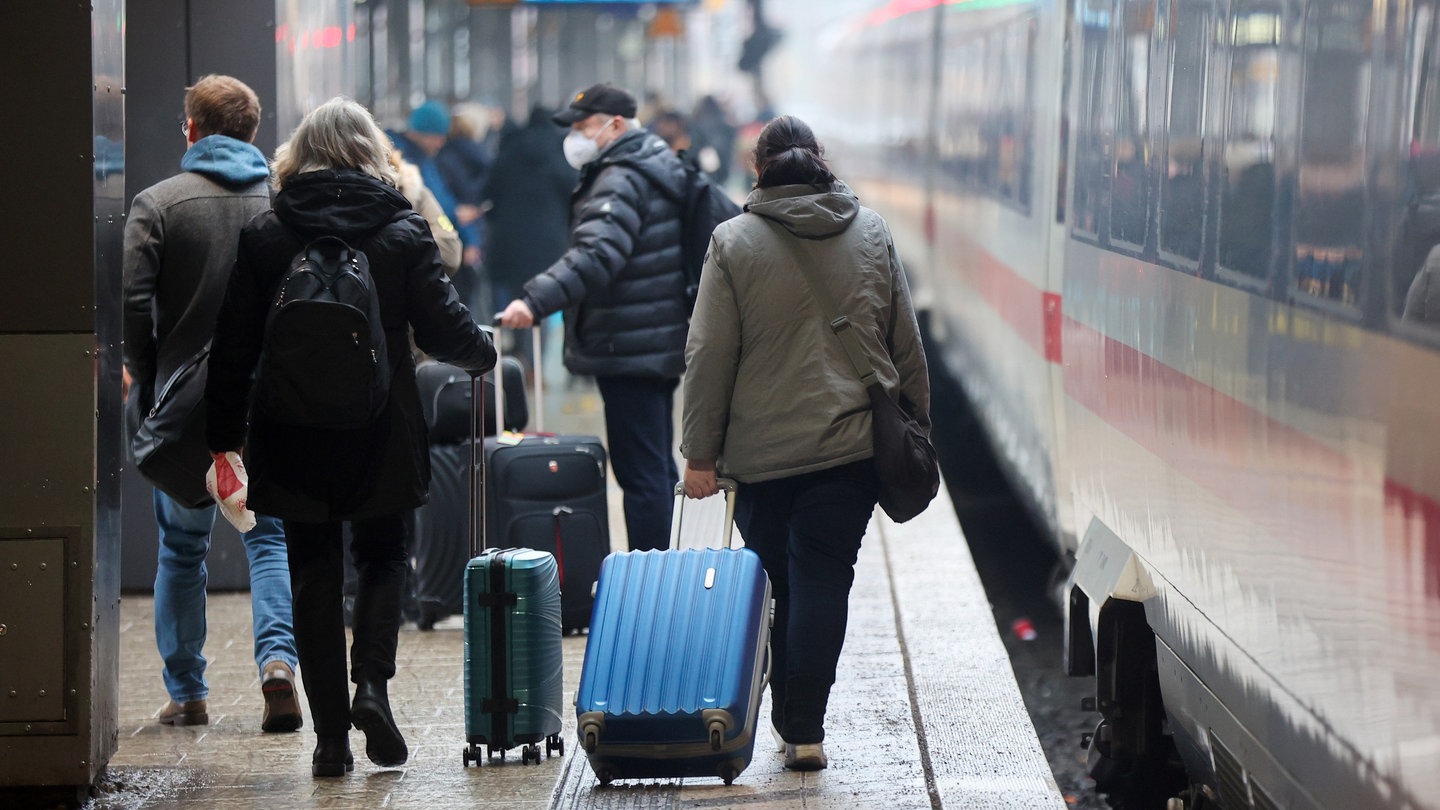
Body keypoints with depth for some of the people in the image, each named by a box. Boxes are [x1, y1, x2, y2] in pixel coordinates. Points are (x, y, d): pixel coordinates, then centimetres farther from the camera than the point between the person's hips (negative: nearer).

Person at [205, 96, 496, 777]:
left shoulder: (264, 236, -1)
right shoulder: (404, 232, -4)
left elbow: (234, 346, -1)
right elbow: (442, 329, -3)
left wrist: (224, 436, 6)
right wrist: (484, 353, 19)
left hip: (291, 440, 0)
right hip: (382, 437, 0)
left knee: (314, 577, 7)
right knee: (382, 559, 17)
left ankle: (331, 735, 6)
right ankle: (372, 683, -7)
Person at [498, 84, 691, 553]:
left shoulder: (622, 181, -16)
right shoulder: (658, 167, 16)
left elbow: (596, 254, -32)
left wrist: (536, 300, -41)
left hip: (628, 350, -11)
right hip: (660, 343, 11)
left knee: (640, 471, -11)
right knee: (657, 466, 17)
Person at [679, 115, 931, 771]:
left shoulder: (734, 242, -3)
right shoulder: (872, 233, 5)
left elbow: (709, 356, -5)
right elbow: (906, 342, 10)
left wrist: (700, 452, -1)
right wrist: (917, 424, 20)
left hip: (762, 448, -1)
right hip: (852, 445, 1)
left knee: (775, 582, 12)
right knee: (823, 580, -1)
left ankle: (789, 718, 19)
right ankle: (804, 729, -5)